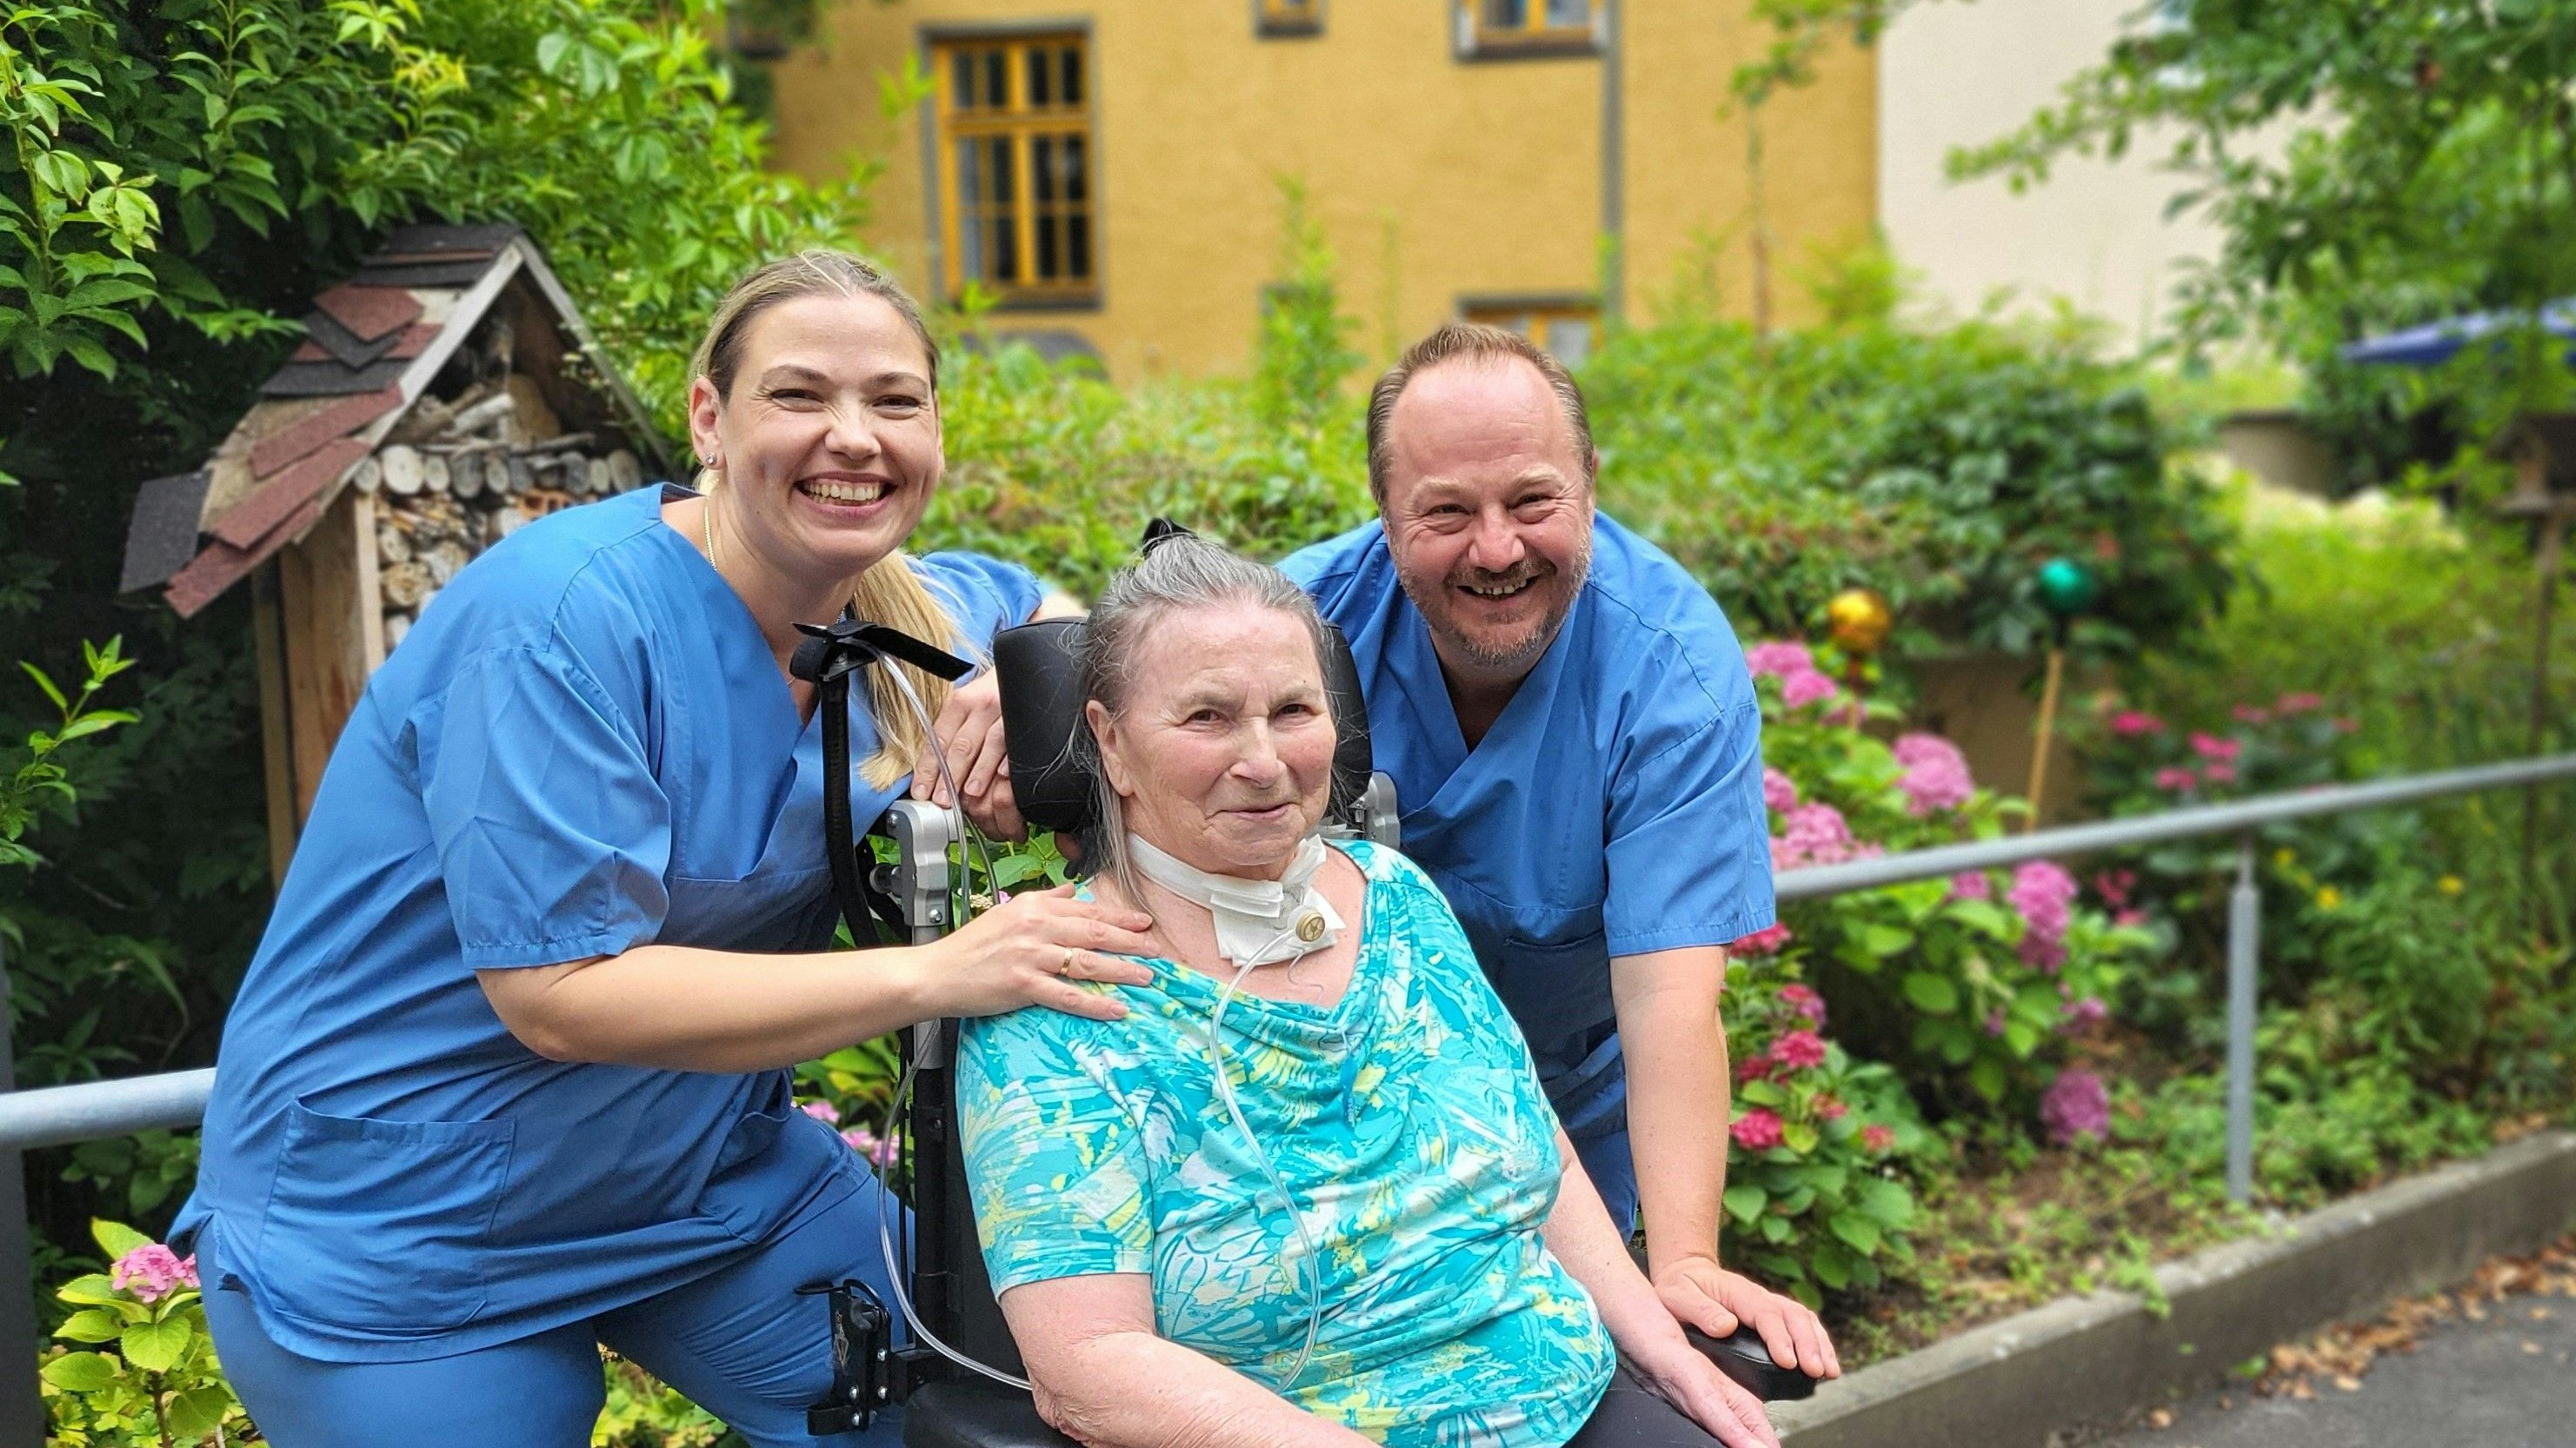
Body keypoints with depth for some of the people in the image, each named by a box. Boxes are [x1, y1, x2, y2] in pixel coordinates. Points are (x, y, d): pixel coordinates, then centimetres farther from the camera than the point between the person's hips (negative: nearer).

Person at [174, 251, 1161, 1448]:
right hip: (404, 1235, -6)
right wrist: (934, 974, -33)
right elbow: (561, 992, -30)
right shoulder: (568, 618, -27)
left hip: (714, 1169, 6)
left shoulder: (899, 610, -5)